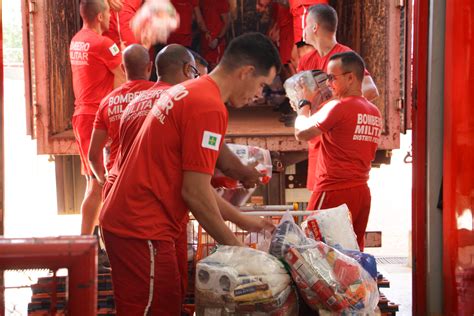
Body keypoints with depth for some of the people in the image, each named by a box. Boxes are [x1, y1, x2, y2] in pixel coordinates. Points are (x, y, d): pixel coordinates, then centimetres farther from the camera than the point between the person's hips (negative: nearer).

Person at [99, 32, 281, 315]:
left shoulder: (186, 92, 14)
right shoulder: (210, 108, -17)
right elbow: (195, 193, -18)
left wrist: (243, 220, 20)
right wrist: (235, 246, -6)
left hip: (125, 219, 10)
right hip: (143, 230, -10)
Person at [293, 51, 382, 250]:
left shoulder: (339, 107, -13)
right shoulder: (375, 113, 12)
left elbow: (302, 132, -12)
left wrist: (304, 104, 6)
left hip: (334, 192, -8)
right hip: (362, 191, 8)